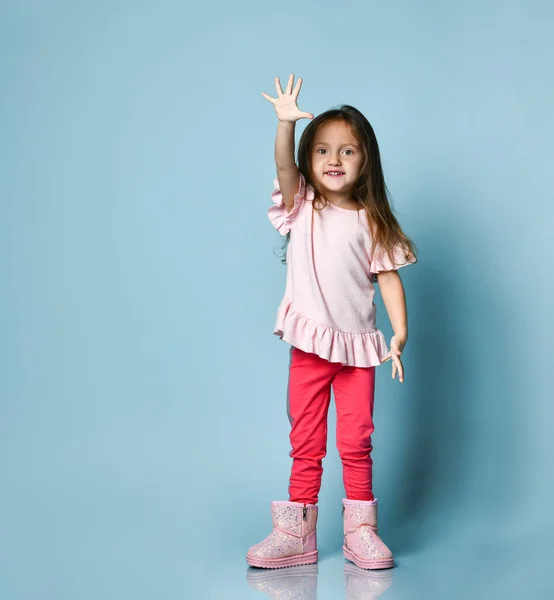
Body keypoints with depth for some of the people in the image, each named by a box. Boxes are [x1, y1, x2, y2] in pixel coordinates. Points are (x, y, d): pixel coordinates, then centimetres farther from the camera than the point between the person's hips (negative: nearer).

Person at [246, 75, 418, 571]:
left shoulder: (370, 221, 1)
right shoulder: (301, 208, 2)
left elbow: (388, 276, 0)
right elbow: (283, 164, -15)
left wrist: (401, 333, -11)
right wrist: (286, 121, -32)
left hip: (357, 346, 0)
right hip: (309, 345, 1)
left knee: (356, 442, 4)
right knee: (306, 445, 7)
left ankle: (360, 529, 15)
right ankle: (296, 534, 14)